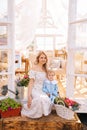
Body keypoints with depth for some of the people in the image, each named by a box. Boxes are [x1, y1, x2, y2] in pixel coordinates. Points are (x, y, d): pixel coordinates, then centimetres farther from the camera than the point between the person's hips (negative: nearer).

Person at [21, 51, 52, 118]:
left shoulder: (45, 69, 11)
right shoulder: (34, 68, -9)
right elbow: (31, 82, -13)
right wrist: (29, 96, -19)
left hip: (42, 91, 6)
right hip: (35, 90, -6)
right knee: (40, 99, -35)